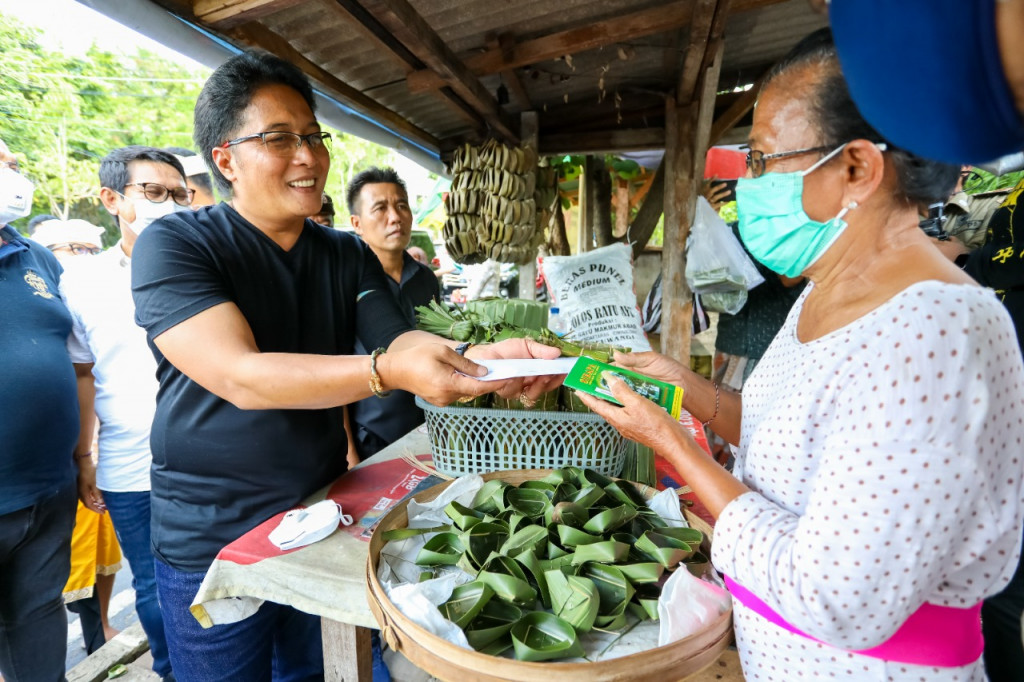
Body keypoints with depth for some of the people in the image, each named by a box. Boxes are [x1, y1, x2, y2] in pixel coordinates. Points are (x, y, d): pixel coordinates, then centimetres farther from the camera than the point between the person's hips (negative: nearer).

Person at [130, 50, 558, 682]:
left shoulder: (349, 255, 2)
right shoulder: (174, 245, -14)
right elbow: (240, 376, -27)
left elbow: (401, 342, -10)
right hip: (214, 542, -4)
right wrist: (386, 370, -41)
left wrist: (477, 357, -31)